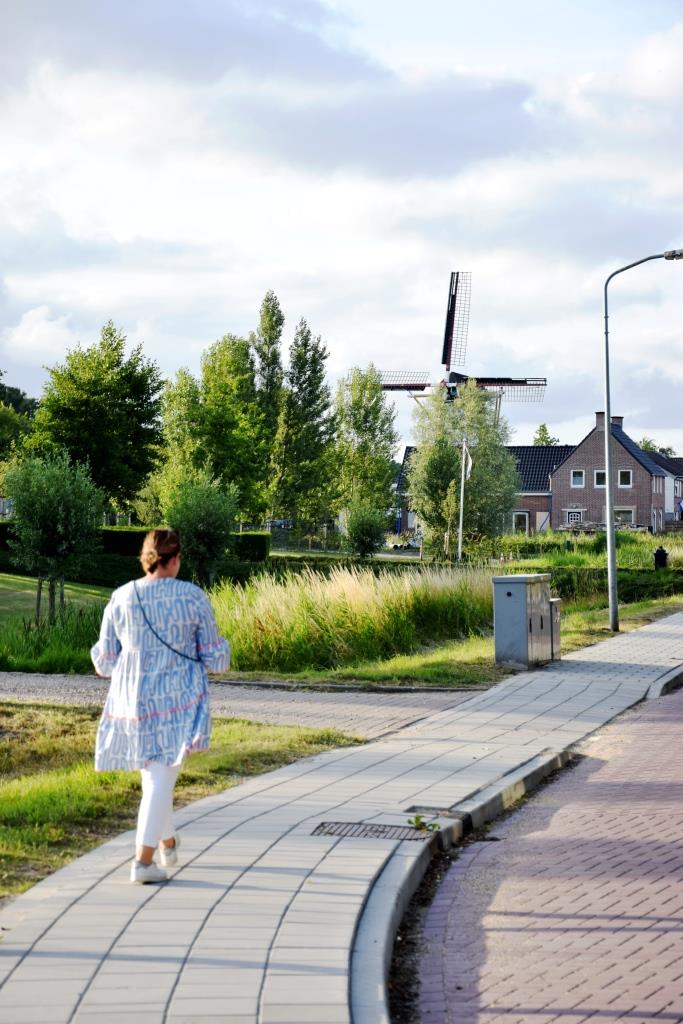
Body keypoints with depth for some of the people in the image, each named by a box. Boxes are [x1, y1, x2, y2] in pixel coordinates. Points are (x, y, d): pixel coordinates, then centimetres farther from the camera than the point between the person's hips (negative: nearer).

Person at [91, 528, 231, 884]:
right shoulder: (192, 597, -9)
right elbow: (213, 656, -2)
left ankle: (168, 844, 38)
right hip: (178, 699, -3)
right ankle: (143, 861, -10)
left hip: (133, 700, 3)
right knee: (162, 777, -3)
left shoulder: (120, 598, -3)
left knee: (153, 772, 22)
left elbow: (105, 661, 5)